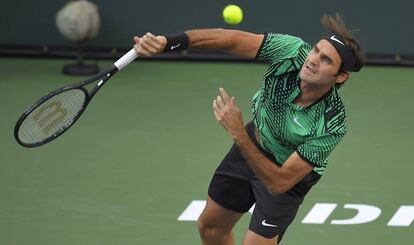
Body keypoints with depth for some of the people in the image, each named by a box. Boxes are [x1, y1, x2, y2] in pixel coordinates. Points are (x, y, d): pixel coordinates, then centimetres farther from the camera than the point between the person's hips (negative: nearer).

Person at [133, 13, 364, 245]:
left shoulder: (333, 126, -39)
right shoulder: (294, 50, -32)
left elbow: (278, 183, -37)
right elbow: (231, 39, -29)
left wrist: (238, 133, -44)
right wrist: (168, 41, -43)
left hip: (289, 174, -5)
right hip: (254, 138, 5)